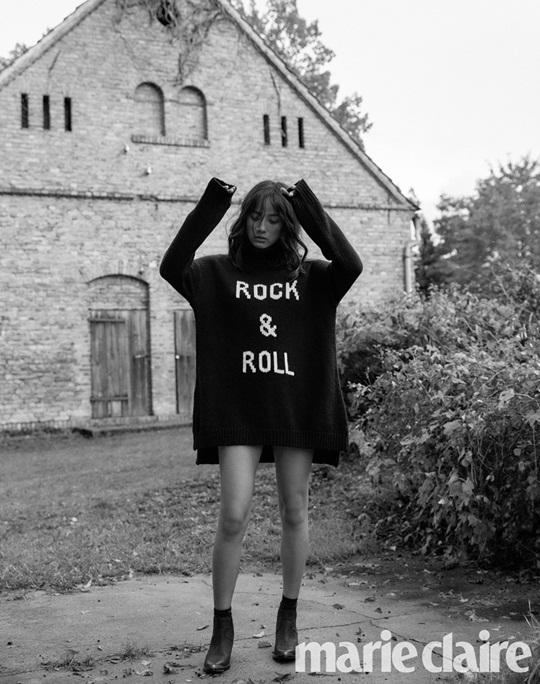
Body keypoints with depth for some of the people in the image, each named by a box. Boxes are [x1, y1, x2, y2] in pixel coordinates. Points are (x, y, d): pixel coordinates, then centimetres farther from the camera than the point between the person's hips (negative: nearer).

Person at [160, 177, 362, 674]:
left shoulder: (310, 277, 5)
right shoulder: (219, 273, 4)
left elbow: (351, 265, -14)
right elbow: (171, 267, -13)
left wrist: (309, 207, -14)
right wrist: (209, 207, -17)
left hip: (297, 409, 1)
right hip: (238, 411, -1)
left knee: (295, 513, 9)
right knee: (233, 517, -5)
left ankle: (289, 618, 26)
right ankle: (222, 627, 11)